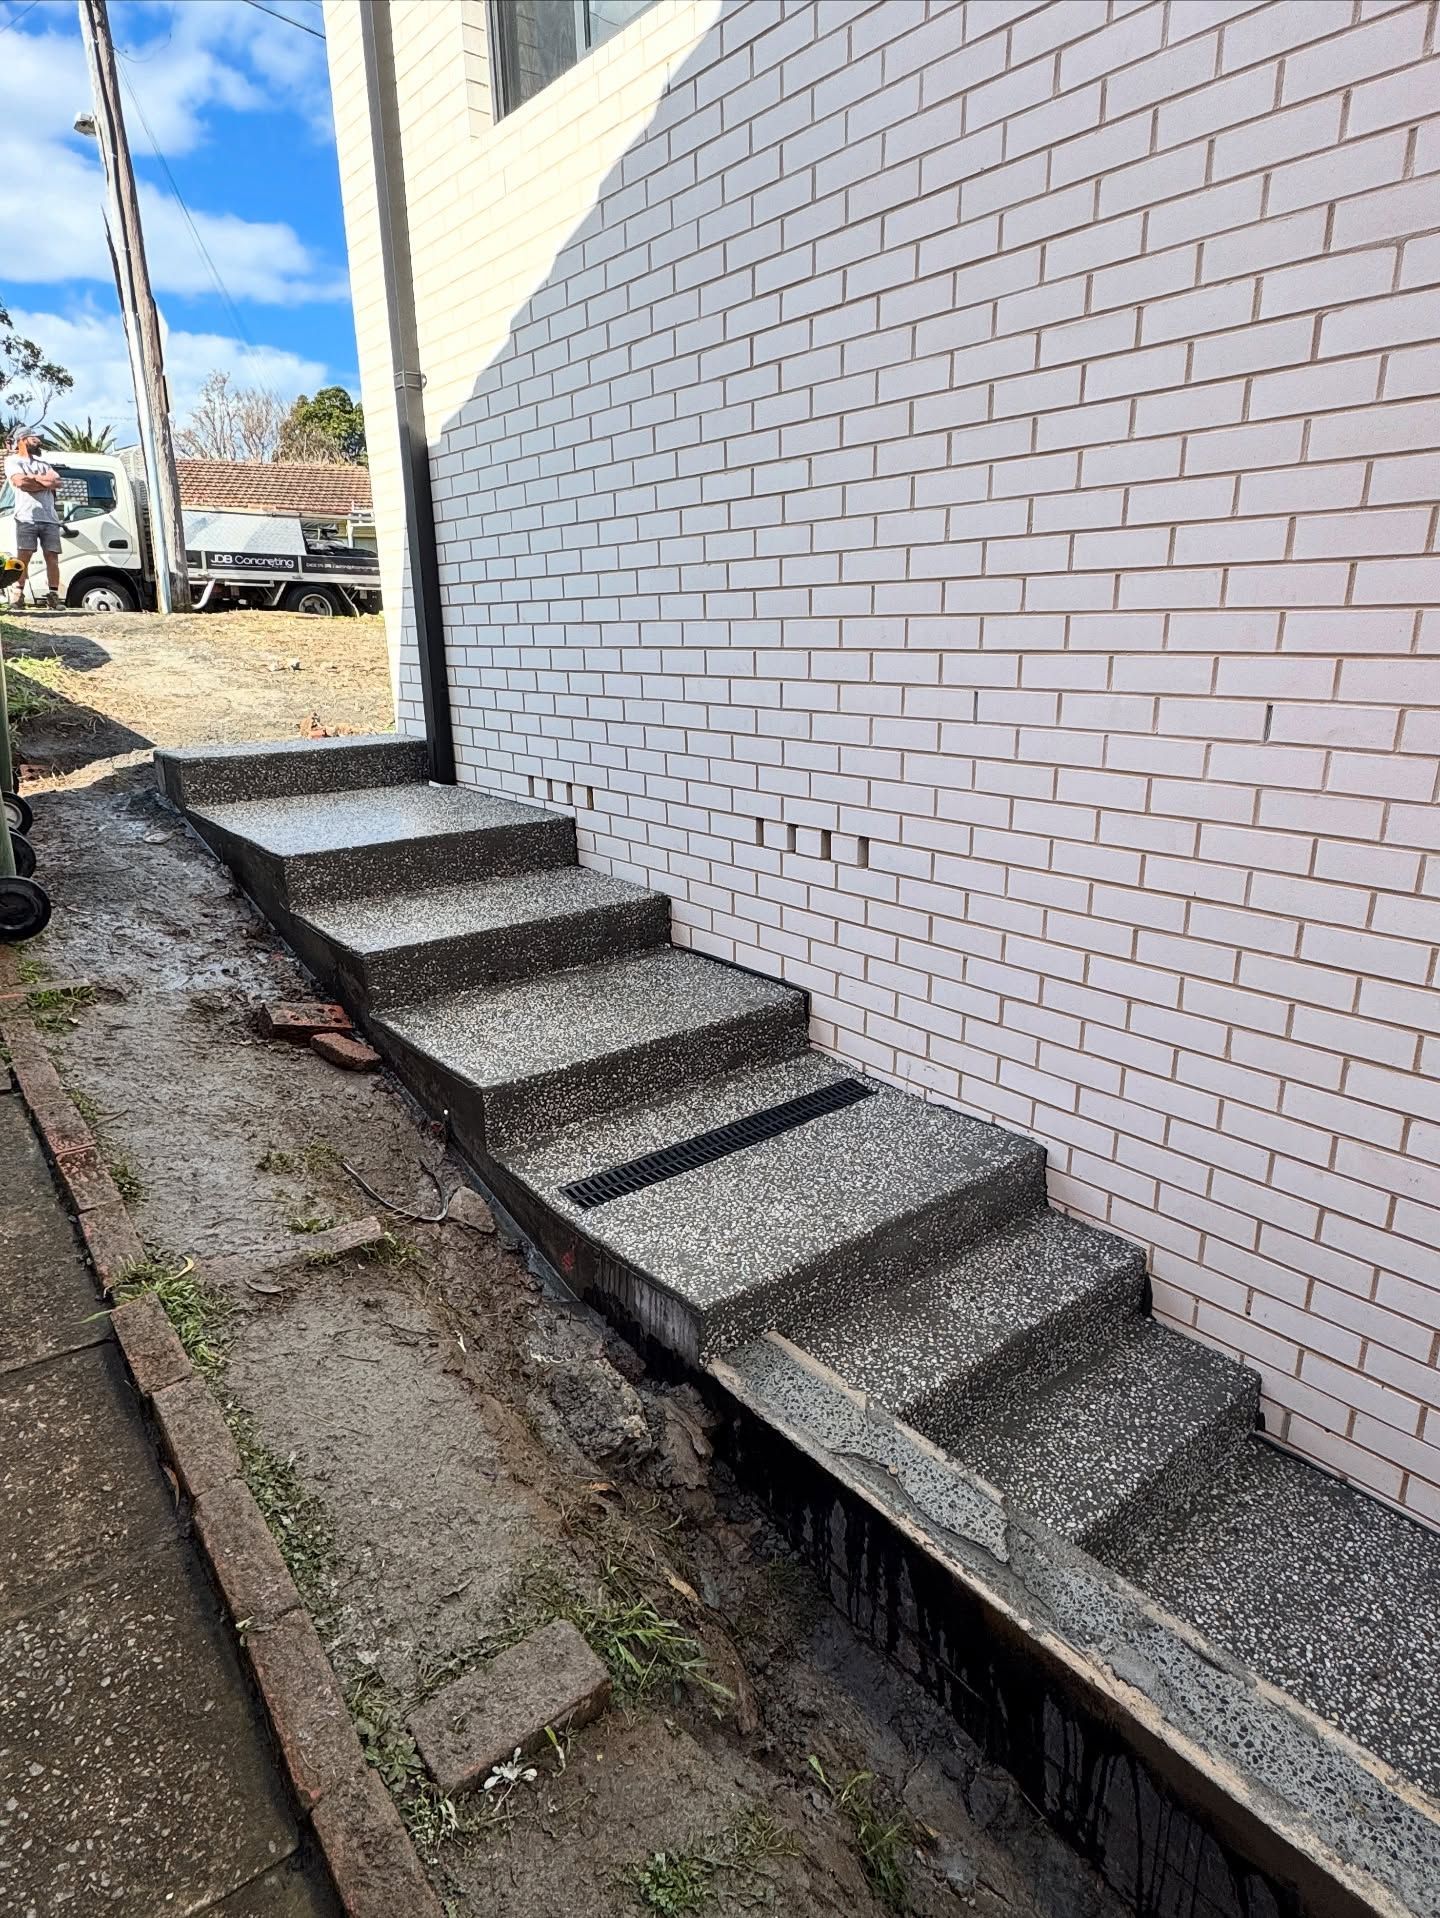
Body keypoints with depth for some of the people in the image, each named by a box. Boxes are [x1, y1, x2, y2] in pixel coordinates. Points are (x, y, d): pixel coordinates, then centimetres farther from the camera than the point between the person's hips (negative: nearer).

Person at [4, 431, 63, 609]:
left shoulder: (42, 462, 27)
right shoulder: (13, 461, 10)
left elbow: (57, 482, 11)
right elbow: (20, 482, -8)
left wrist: (33, 478, -1)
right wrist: (45, 480, 2)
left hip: (50, 517, 5)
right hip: (27, 516, -4)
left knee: (52, 557, -4)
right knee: (23, 557, -11)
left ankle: (54, 596, -4)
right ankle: (17, 595, -13)